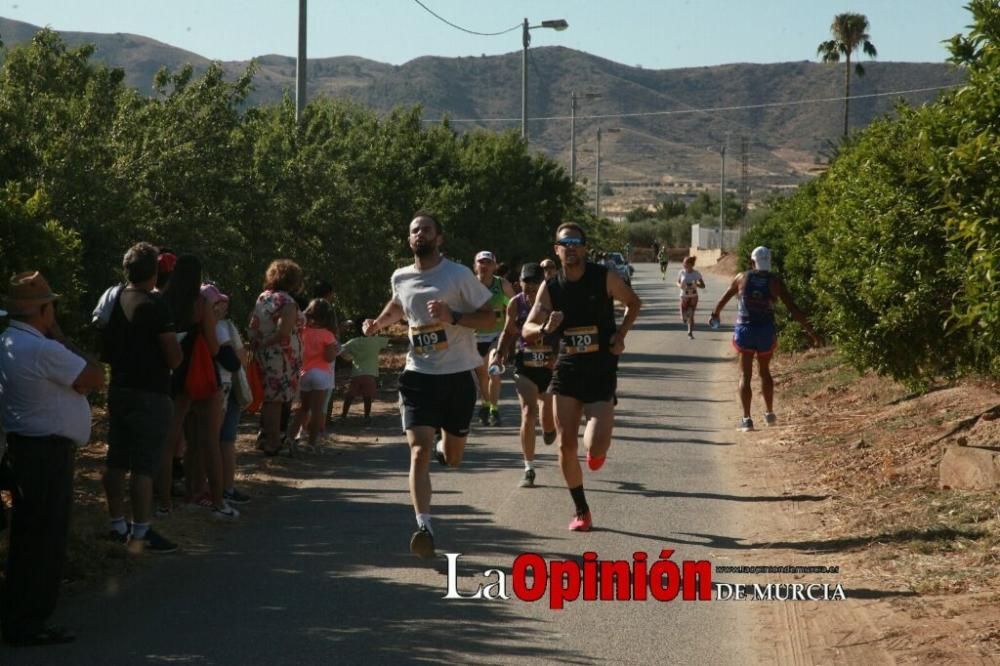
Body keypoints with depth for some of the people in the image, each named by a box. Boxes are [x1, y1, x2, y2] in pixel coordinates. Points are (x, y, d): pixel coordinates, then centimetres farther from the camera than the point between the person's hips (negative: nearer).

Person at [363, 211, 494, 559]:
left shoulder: (459, 275, -8)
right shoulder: (400, 278, 5)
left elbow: (490, 317, -7)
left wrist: (453, 317, -21)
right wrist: (380, 322, 9)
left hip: (458, 374, -2)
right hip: (419, 374, 2)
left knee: (452, 458, 12)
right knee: (419, 452, -14)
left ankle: (445, 445, 50)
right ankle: (424, 528, -16)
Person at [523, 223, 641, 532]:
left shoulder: (605, 278, -6)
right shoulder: (550, 287, 0)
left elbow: (634, 303, 10)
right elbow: (527, 330, 0)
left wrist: (621, 335, -5)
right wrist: (544, 328, -23)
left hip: (601, 370, -3)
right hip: (567, 368, 3)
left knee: (596, 447, -15)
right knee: (566, 445, -1)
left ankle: (597, 448, 25)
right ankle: (581, 511, 15)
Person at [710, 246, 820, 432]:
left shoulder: (742, 277, 0)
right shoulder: (775, 281, -3)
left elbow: (724, 298, 14)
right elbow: (793, 309, -7)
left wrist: (715, 313, 33)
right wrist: (809, 329, -2)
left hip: (744, 331, -1)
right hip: (766, 332, 1)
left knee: (745, 375, 2)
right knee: (765, 372, 22)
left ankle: (746, 418, -8)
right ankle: (769, 413, 28)